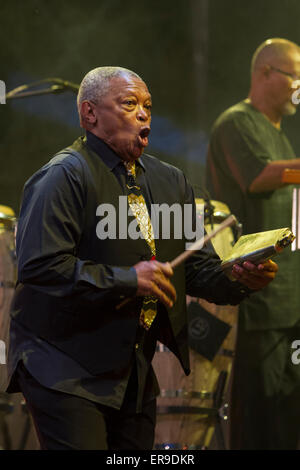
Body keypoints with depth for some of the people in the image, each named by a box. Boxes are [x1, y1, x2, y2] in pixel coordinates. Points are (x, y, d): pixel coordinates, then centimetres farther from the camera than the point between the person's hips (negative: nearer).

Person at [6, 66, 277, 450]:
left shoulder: (169, 181, 14)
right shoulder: (64, 177, -12)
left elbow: (195, 266, 14)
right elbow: (40, 267, -22)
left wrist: (239, 280, -8)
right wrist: (127, 279, -22)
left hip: (135, 372, 8)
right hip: (67, 372, -8)